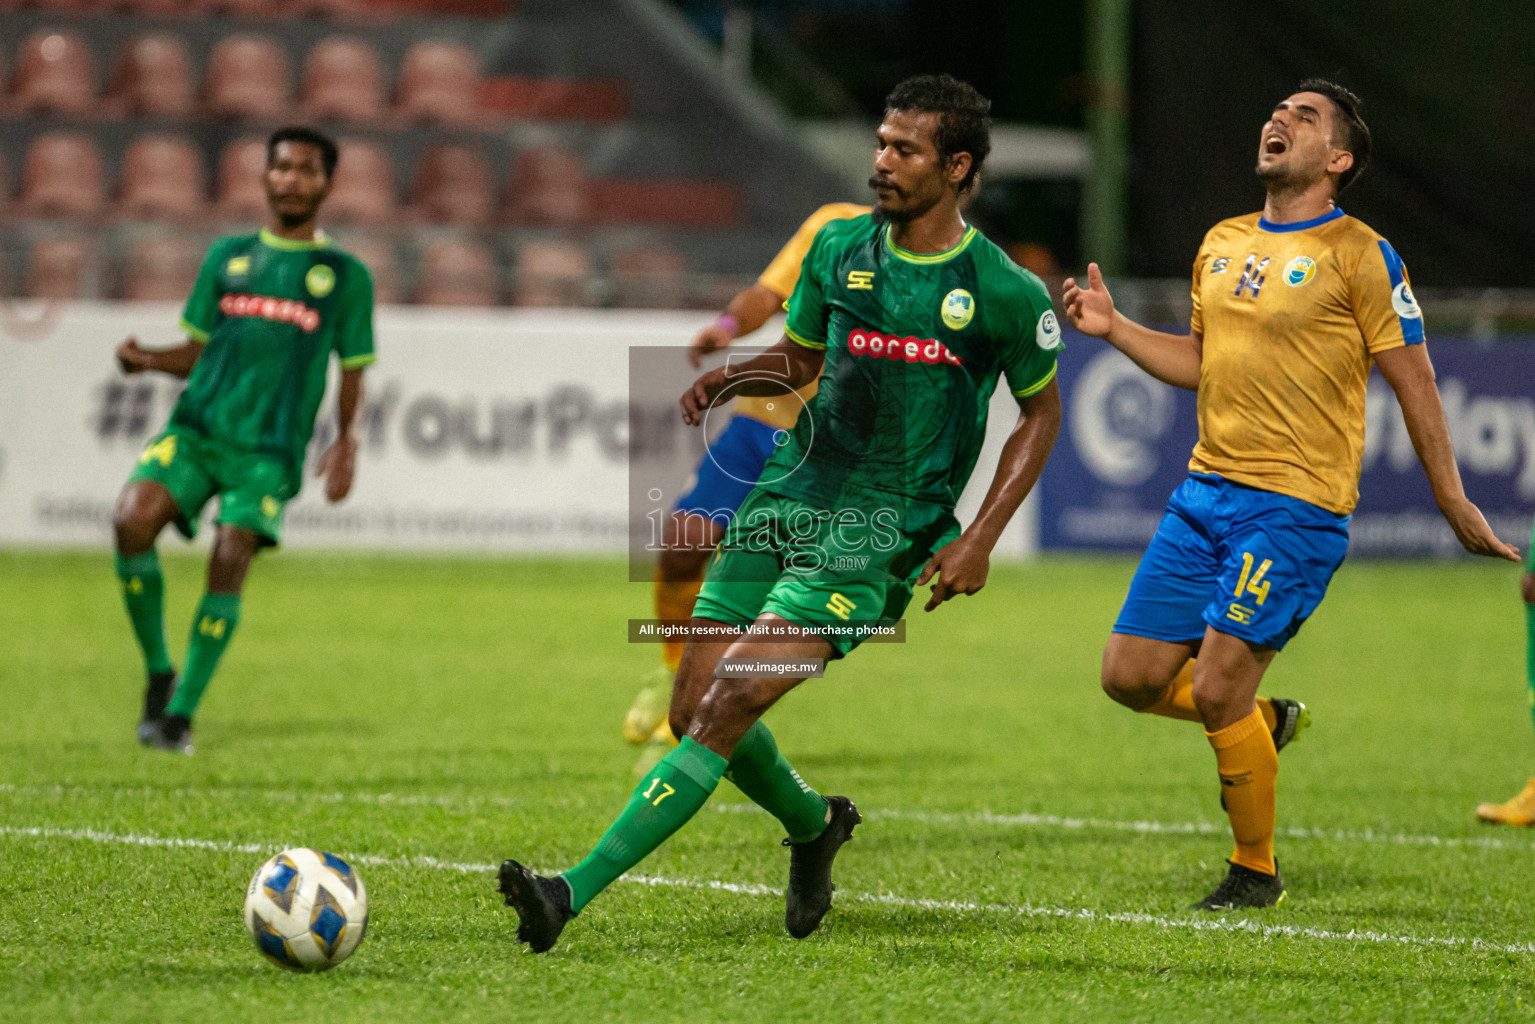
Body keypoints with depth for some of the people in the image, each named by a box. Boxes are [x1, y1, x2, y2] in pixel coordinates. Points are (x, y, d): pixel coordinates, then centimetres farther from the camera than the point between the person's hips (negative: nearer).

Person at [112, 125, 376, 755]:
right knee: (132, 520, -21)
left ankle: (181, 713, -5)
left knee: (230, 561, -18)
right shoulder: (228, 256, 17)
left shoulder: (345, 276, 10)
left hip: (270, 447, -2)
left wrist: (346, 442, -3)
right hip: (197, 425, 2)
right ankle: (158, 673, -4)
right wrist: (148, 360, -1)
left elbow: (352, 372, 13)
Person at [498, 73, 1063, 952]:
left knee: (728, 705, -18)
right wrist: (733, 377, -3)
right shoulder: (840, 248, 6)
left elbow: (1042, 410, 7)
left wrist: (980, 540, -2)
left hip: (876, 537, -6)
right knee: (693, 711, 4)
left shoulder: (1005, 293, -7)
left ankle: (575, 894, -21)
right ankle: (814, 826, 35)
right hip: (784, 502, 6)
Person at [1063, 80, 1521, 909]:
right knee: (1132, 675, 2)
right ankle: (1259, 722, 30)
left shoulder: (1359, 255, -6)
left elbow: (1414, 384, -3)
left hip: (1296, 505, -7)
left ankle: (1257, 871, 7)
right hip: (1205, 490, 7)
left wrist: (1454, 505, -3)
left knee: (1217, 689, -12)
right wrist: (1113, 330, 10)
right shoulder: (1222, 244, 13)